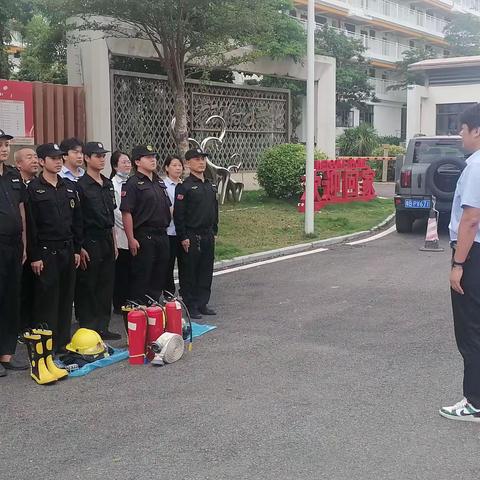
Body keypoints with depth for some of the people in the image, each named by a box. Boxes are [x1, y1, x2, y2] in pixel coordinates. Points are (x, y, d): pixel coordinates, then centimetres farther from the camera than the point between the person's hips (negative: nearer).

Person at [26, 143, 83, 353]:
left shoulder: (69, 187, 12)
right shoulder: (34, 189, -4)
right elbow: (30, 224, -8)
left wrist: (77, 249, 9)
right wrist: (34, 256, -12)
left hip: (67, 250, 5)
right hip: (45, 251, -5)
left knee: (66, 298, 9)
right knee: (46, 298, -2)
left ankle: (63, 341, 19)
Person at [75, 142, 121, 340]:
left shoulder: (108, 184, 14)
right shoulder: (81, 185, -9)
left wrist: (114, 242, 17)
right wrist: (79, 248, -17)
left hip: (107, 240, 8)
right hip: (90, 242, -7)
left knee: (106, 286, 10)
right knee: (87, 288, -1)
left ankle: (102, 327, 19)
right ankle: (88, 329, 6)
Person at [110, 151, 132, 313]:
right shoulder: (113, 184, -7)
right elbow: (115, 211, -11)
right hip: (121, 236, -6)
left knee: (132, 271, 7)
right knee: (121, 272, 0)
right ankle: (119, 305, 7)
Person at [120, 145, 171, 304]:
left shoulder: (159, 182, 16)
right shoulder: (133, 183, -8)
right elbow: (126, 212, -14)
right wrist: (131, 239, -18)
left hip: (162, 235, 8)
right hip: (143, 236, -8)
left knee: (160, 276, 13)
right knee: (141, 278, -3)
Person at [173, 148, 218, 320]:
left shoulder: (210, 186, 13)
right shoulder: (184, 186, -10)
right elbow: (178, 214, -13)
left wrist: (214, 231, 15)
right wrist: (183, 237, -15)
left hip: (208, 236, 7)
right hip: (191, 237, -7)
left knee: (206, 272, 11)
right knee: (189, 273, 1)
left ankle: (202, 304, 21)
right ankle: (190, 307, 8)